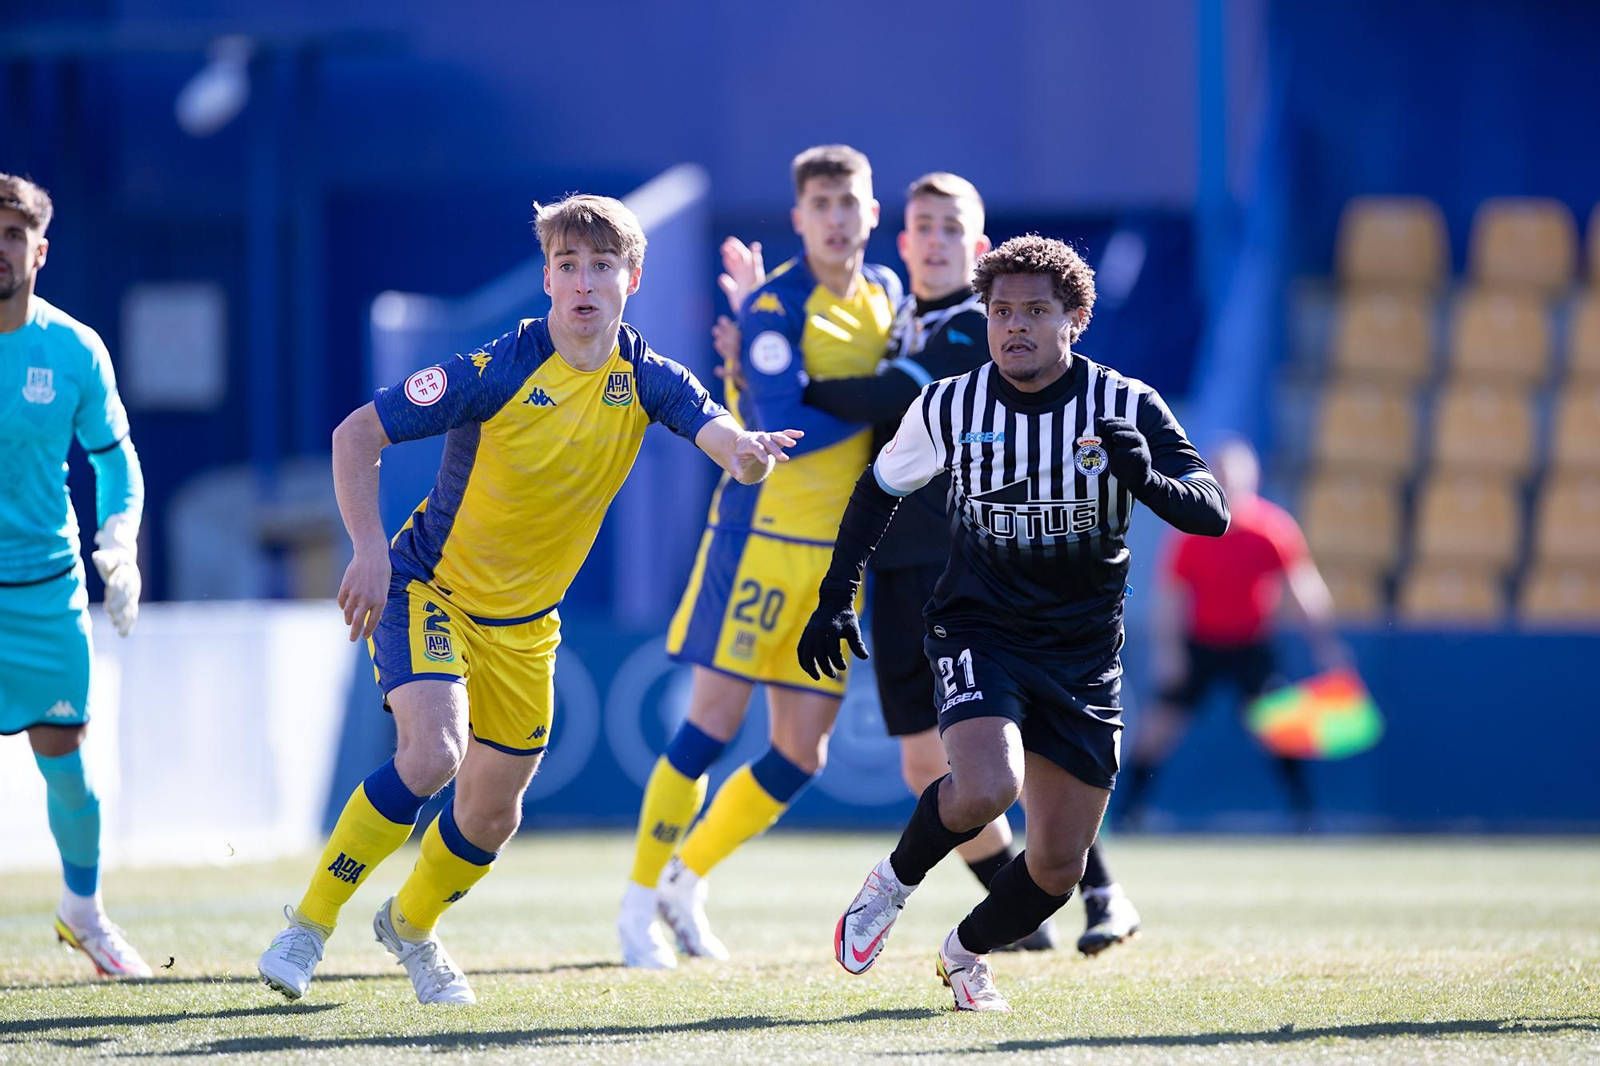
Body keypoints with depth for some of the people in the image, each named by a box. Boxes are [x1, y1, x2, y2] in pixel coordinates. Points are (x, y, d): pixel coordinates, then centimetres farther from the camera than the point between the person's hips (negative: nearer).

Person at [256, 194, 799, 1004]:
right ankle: (309, 924, -14)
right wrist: (370, 549, -28)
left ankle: (410, 925, 43)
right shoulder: (499, 369, -21)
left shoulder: (644, 379, -9)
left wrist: (745, 450, -47)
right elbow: (356, 434, -18)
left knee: (491, 816, 12)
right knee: (432, 753, -28)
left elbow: (722, 437, -23)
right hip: (429, 590, -5)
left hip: (525, 624, 5)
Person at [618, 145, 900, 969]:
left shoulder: (886, 293, 9)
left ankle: (688, 880, 22)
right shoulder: (773, 308, -12)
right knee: (714, 723, -8)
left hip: (838, 552, 6)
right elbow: (785, 430, -23)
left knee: (801, 753, 5)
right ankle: (639, 900, 4)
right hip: (764, 535, -6)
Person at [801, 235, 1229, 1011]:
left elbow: (1213, 515, -17)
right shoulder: (948, 407, -6)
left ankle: (967, 950, 35)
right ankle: (892, 884, 1)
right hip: (980, 633, -1)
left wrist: (1146, 478, -37)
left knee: (1058, 869, 3)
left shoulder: (1128, 407, -10)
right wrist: (836, 596, 7)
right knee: (986, 789, -31)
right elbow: (880, 488, 13)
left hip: (1083, 654, 2)